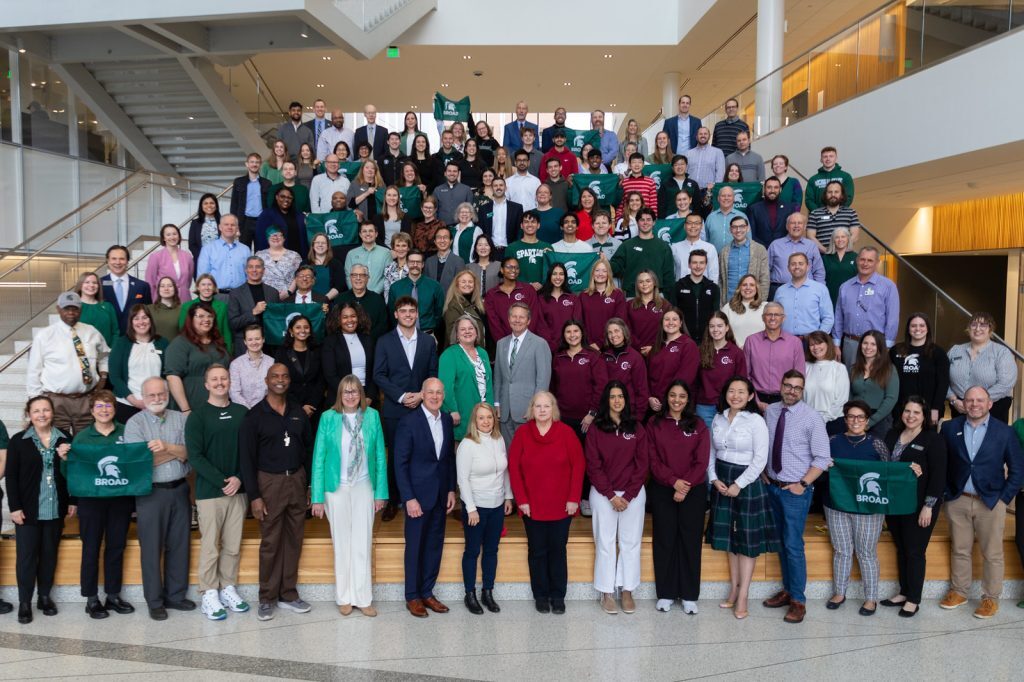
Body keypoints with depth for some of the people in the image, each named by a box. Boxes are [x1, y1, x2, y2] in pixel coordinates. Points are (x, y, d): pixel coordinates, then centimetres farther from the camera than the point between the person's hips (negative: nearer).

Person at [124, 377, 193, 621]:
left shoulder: (180, 419, 7)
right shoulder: (135, 423, -2)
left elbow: (188, 453, -4)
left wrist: (165, 447, -21)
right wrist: (177, 451, -8)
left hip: (179, 489, 3)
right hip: (151, 493, -3)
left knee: (180, 545, 10)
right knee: (152, 548, 4)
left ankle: (175, 595, 23)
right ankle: (155, 602, 15)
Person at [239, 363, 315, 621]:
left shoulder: (298, 413, 7)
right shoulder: (255, 415, -5)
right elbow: (246, 457, -6)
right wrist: (254, 496, -11)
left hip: (297, 479, 4)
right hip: (270, 482, -4)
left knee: (294, 540, 9)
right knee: (270, 542, 3)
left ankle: (288, 594, 21)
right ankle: (267, 598, 15)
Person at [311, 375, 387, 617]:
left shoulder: (372, 416, -2)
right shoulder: (328, 417, -6)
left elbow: (380, 456, 2)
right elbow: (319, 458, -4)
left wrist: (381, 492, -1)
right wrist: (317, 497, -7)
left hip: (364, 487, 1)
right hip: (337, 488, -1)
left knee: (363, 543, 4)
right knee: (341, 543, 8)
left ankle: (363, 598, 13)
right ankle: (344, 597, 20)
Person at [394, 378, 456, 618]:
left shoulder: (446, 420, 5)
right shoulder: (409, 422, -11)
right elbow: (401, 463, -11)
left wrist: (451, 489, 7)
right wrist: (409, 498, -14)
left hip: (440, 495, 5)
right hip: (418, 494, -5)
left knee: (435, 545, 11)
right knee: (415, 546, 5)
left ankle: (427, 592, 24)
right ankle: (412, 596, 18)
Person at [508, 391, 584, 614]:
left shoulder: (566, 432, -5)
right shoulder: (522, 433, -3)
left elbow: (578, 465, -4)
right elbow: (513, 467, -2)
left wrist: (574, 498, -8)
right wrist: (521, 499, -6)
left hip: (561, 506, 0)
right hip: (532, 506, 0)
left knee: (558, 550, 8)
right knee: (537, 551, 8)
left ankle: (558, 596, 20)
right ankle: (541, 595, 21)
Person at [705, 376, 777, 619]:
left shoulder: (756, 421, -11)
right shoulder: (718, 419, 5)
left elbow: (760, 459, -13)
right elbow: (711, 453, 9)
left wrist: (739, 484, -15)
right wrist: (714, 479, -5)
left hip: (747, 482, -5)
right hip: (722, 482, 5)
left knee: (747, 539, 1)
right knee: (729, 537, 12)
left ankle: (743, 596, 7)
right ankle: (733, 589, 23)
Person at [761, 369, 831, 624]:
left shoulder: (811, 418, -12)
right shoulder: (770, 411, 2)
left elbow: (822, 458, -11)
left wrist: (803, 484, -13)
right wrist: (763, 471, 6)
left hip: (795, 490, -5)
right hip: (773, 486, 5)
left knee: (793, 545, -5)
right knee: (781, 542, 16)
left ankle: (798, 600, 8)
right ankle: (787, 589, 31)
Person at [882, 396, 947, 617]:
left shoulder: (933, 439, -8)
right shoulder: (892, 435, 8)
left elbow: (938, 476, -12)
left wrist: (928, 506, -15)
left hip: (918, 506, -5)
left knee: (914, 551, 2)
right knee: (901, 549, 13)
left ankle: (913, 599, 13)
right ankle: (904, 592, 25)